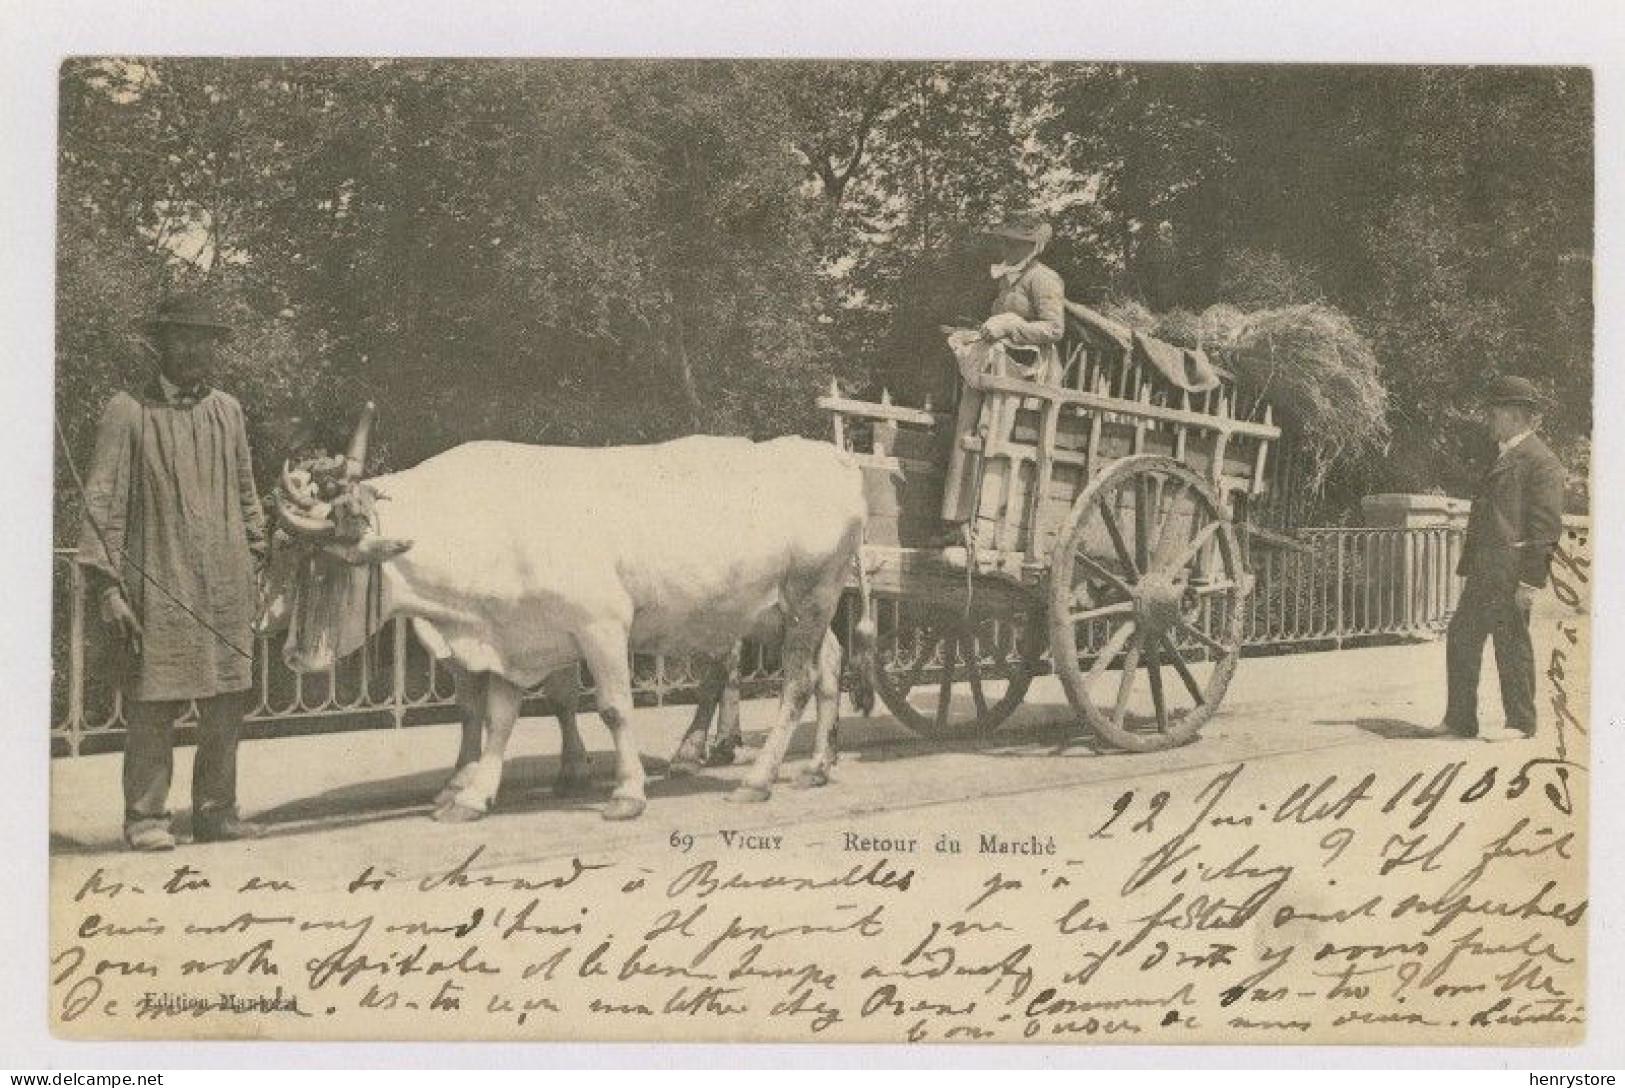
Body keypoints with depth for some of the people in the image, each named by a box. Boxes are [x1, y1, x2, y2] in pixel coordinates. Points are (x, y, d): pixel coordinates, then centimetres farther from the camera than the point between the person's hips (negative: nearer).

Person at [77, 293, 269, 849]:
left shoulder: (227, 410, 14)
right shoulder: (128, 412, -1)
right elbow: (102, 503, -3)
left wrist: (255, 556, 17)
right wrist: (107, 585, -8)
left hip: (228, 588, 5)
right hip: (160, 587, -4)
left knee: (227, 703, 6)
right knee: (154, 703, -3)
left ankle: (216, 811, 18)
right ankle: (145, 817, 8)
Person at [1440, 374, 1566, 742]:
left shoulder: (1540, 462, -9)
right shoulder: (1500, 457, 20)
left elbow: (1547, 525, -14)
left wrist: (1531, 580, -19)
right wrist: (1467, 569, 20)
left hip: (1512, 570, -9)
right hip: (1484, 572, 9)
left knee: (1511, 644, -3)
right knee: (1461, 639, 9)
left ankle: (1521, 723, 8)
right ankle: (1460, 720, 15)